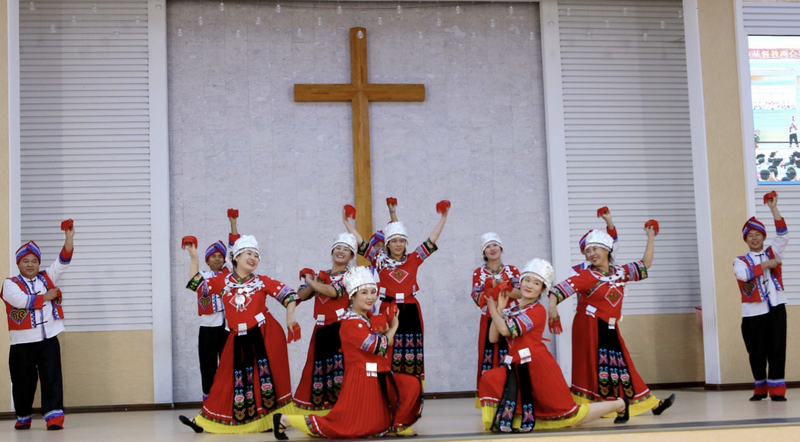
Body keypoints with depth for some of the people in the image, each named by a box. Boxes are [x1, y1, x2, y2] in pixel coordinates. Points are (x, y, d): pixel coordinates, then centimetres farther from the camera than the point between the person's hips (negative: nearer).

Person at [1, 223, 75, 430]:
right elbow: (21, 300, -20)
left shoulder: (47, 278, 9)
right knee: (23, 382, 10)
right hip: (22, 342, -2)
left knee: (52, 379, -8)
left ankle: (54, 416, -10)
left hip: (48, 339, 2)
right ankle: (23, 417, 28)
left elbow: (62, 262, -4)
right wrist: (46, 297, -11)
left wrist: (69, 238, -17)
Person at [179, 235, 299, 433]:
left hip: (265, 334, -2)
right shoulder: (223, 281, 8)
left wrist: (290, 316, -16)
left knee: (265, 375, -2)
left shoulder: (263, 282, 3)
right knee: (233, 378, 7)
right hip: (239, 339, 2)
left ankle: (272, 417, 6)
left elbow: (288, 294, -1)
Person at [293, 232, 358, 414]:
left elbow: (334, 291, -17)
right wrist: (313, 284, -8)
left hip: (341, 328, -5)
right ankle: (320, 404, 16)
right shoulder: (321, 275, 16)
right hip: (321, 330, 5)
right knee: (319, 367, 7)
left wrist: (311, 281, -4)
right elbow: (301, 296, 11)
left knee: (340, 368, -13)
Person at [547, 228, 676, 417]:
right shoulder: (587, 276, -8)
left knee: (622, 366, 10)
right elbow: (563, 287, -20)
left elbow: (644, 265, 18)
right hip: (590, 328, -5)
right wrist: (552, 306, -36)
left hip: (610, 329, 5)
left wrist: (650, 238, 18)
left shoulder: (620, 272, 10)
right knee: (592, 367, -6)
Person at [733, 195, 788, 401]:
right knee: (756, 352, 3)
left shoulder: (773, 254, 10)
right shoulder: (740, 260, 5)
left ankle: (777, 389, 3)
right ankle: (760, 388, 19)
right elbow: (743, 274, -17)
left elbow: (783, 236, -6)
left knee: (777, 349, -2)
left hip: (776, 307, 1)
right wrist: (766, 265, -15)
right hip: (753, 312, -1)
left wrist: (773, 208, -14)